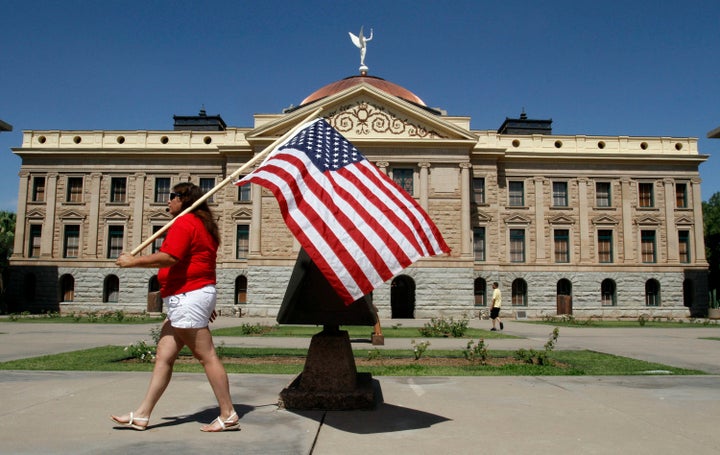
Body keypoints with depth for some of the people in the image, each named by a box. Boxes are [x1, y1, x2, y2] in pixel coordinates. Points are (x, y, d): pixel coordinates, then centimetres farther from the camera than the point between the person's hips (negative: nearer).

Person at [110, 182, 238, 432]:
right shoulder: (203, 224, 21)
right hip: (198, 294, 11)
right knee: (163, 356, 10)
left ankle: (229, 416, 0)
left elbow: (169, 257, -23)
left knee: (207, 356, -6)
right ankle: (141, 416, 15)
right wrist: (207, 304, 28)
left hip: (187, 297, -11)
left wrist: (133, 261, -11)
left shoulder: (184, 222, -10)